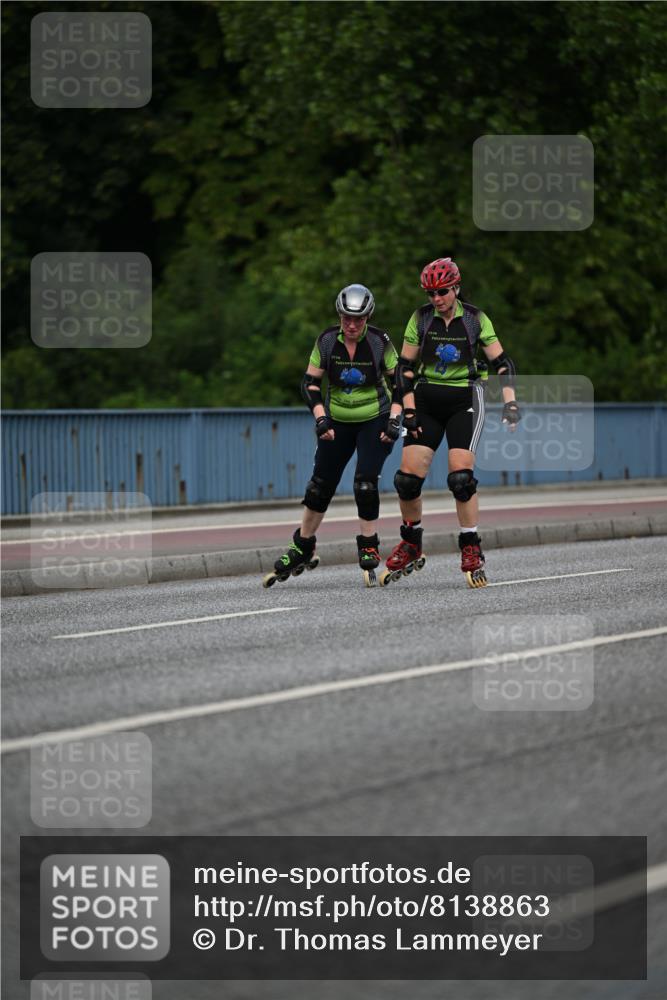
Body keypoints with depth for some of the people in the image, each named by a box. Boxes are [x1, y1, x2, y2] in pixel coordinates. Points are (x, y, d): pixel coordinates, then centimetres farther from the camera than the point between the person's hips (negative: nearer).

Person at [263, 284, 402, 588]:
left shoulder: (379, 342, -15)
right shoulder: (327, 341, -11)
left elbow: (398, 381, -6)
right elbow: (310, 383, -3)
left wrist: (394, 420, -15)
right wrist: (320, 419, -14)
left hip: (374, 420, -2)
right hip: (337, 421, 2)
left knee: (365, 486, -15)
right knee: (319, 487, 7)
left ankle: (369, 552, 0)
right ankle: (302, 550, 23)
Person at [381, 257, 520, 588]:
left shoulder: (475, 319, -5)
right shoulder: (421, 318, -1)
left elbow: (501, 362, -3)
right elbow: (405, 367, 3)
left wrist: (510, 402, -15)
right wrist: (408, 410, -6)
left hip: (464, 401, -2)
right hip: (426, 402, 2)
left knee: (461, 477, -17)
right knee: (407, 477, -5)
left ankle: (471, 552, -7)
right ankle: (410, 548, 15)